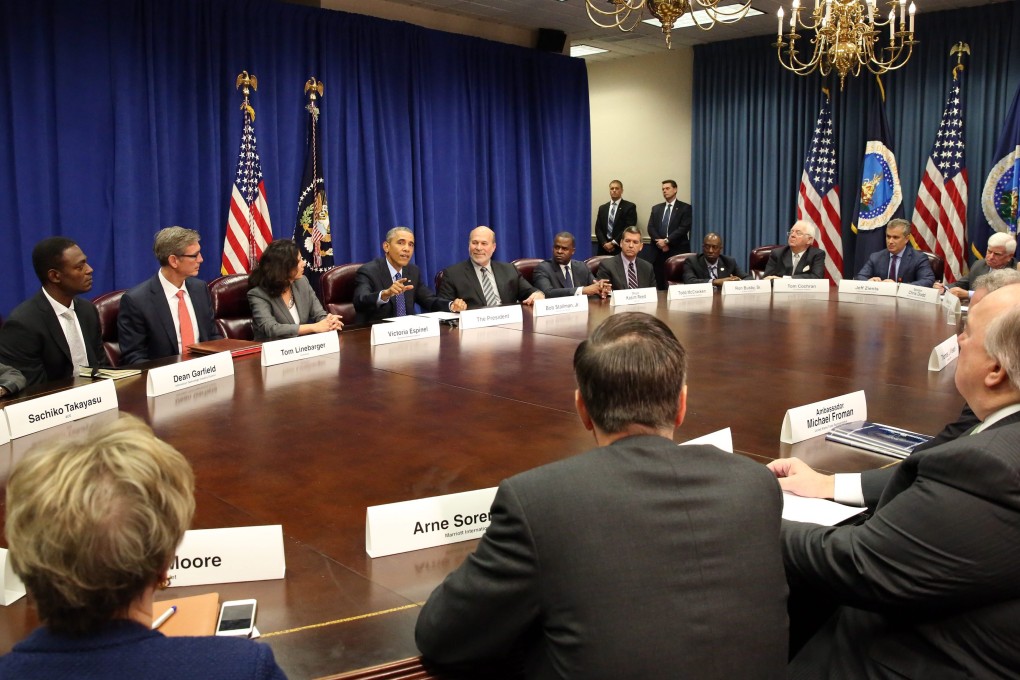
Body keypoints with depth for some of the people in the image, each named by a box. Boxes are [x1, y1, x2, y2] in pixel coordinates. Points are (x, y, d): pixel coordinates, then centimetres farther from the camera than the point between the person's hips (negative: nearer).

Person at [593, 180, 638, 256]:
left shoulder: (630, 207, 1)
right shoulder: (602, 208, 15)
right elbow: (598, 228, 8)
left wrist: (614, 243, -13)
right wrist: (604, 243, -9)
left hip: (621, 249, -3)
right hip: (604, 249, 4)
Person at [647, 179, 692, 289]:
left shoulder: (685, 208, 4)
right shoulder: (656, 208, 17)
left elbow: (683, 228, -8)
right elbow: (651, 228, 7)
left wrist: (666, 241, -15)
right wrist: (659, 242, -10)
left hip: (678, 251, -4)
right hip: (659, 251, 4)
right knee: (660, 284, 0)